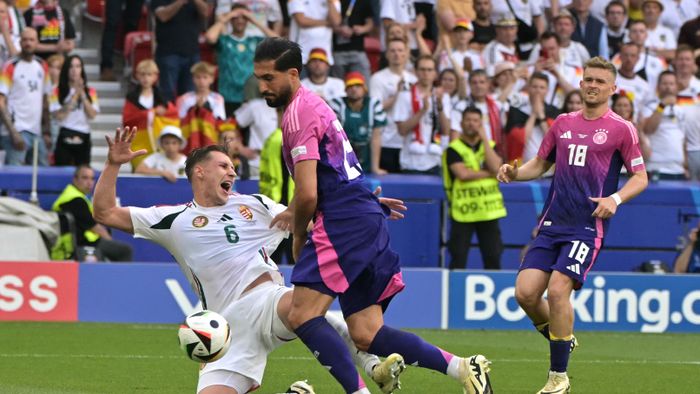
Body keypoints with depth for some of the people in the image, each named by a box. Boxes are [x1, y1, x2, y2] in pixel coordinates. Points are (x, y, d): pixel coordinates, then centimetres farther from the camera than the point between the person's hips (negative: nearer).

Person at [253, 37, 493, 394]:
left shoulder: (299, 112, -9)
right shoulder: (310, 104, 22)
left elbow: (307, 194, -15)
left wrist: (298, 238, 1)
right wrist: (294, 212, 24)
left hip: (344, 223, -10)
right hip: (368, 219, 10)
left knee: (301, 315, -15)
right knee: (365, 335, 4)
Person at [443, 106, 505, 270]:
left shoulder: (490, 146, 11)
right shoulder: (454, 149, -1)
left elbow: (496, 167, -9)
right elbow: (462, 174, -16)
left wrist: (484, 139, -8)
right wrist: (488, 173, -9)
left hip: (488, 211, 3)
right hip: (463, 211, -3)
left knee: (493, 256, 3)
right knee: (459, 257, -4)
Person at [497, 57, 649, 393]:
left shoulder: (621, 129, 0)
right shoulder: (563, 123, 14)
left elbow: (640, 177, 1)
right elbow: (540, 164, 23)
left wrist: (615, 198, -17)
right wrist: (514, 173, 2)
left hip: (588, 226, -5)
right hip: (552, 223, 5)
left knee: (557, 290, -20)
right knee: (525, 292, -8)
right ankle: (562, 343, 21)